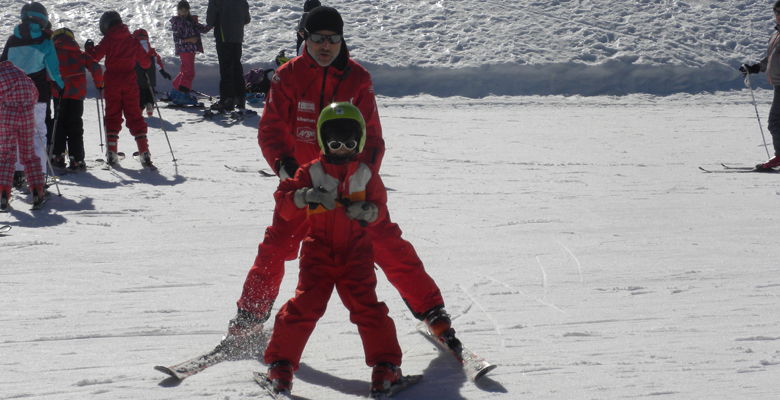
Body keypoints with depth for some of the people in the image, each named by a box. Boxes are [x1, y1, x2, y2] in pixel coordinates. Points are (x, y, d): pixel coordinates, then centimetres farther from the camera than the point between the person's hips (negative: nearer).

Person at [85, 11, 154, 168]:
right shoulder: (132, 40, 8)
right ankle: (144, 152, -4)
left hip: (112, 83, -2)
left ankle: (112, 152, 2)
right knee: (134, 115, 5)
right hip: (130, 83, 2)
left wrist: (89, 48, 11)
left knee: (112, 115, 7)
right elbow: (145, 62, 10)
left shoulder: (108, 39, -2)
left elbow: (95, 56, -9)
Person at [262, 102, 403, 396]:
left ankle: (386, 364, 3)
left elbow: (380, 206, 11)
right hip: (319, 250, -1)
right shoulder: (311, 172, 0)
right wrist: (306, 196, -24)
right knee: (306, 304, -11)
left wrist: (367, 211, -12)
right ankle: (281, 362, 0)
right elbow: (283, 203, -4)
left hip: (355, 253, 1)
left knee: (365, 305, -7)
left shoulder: (366, 174, 6)